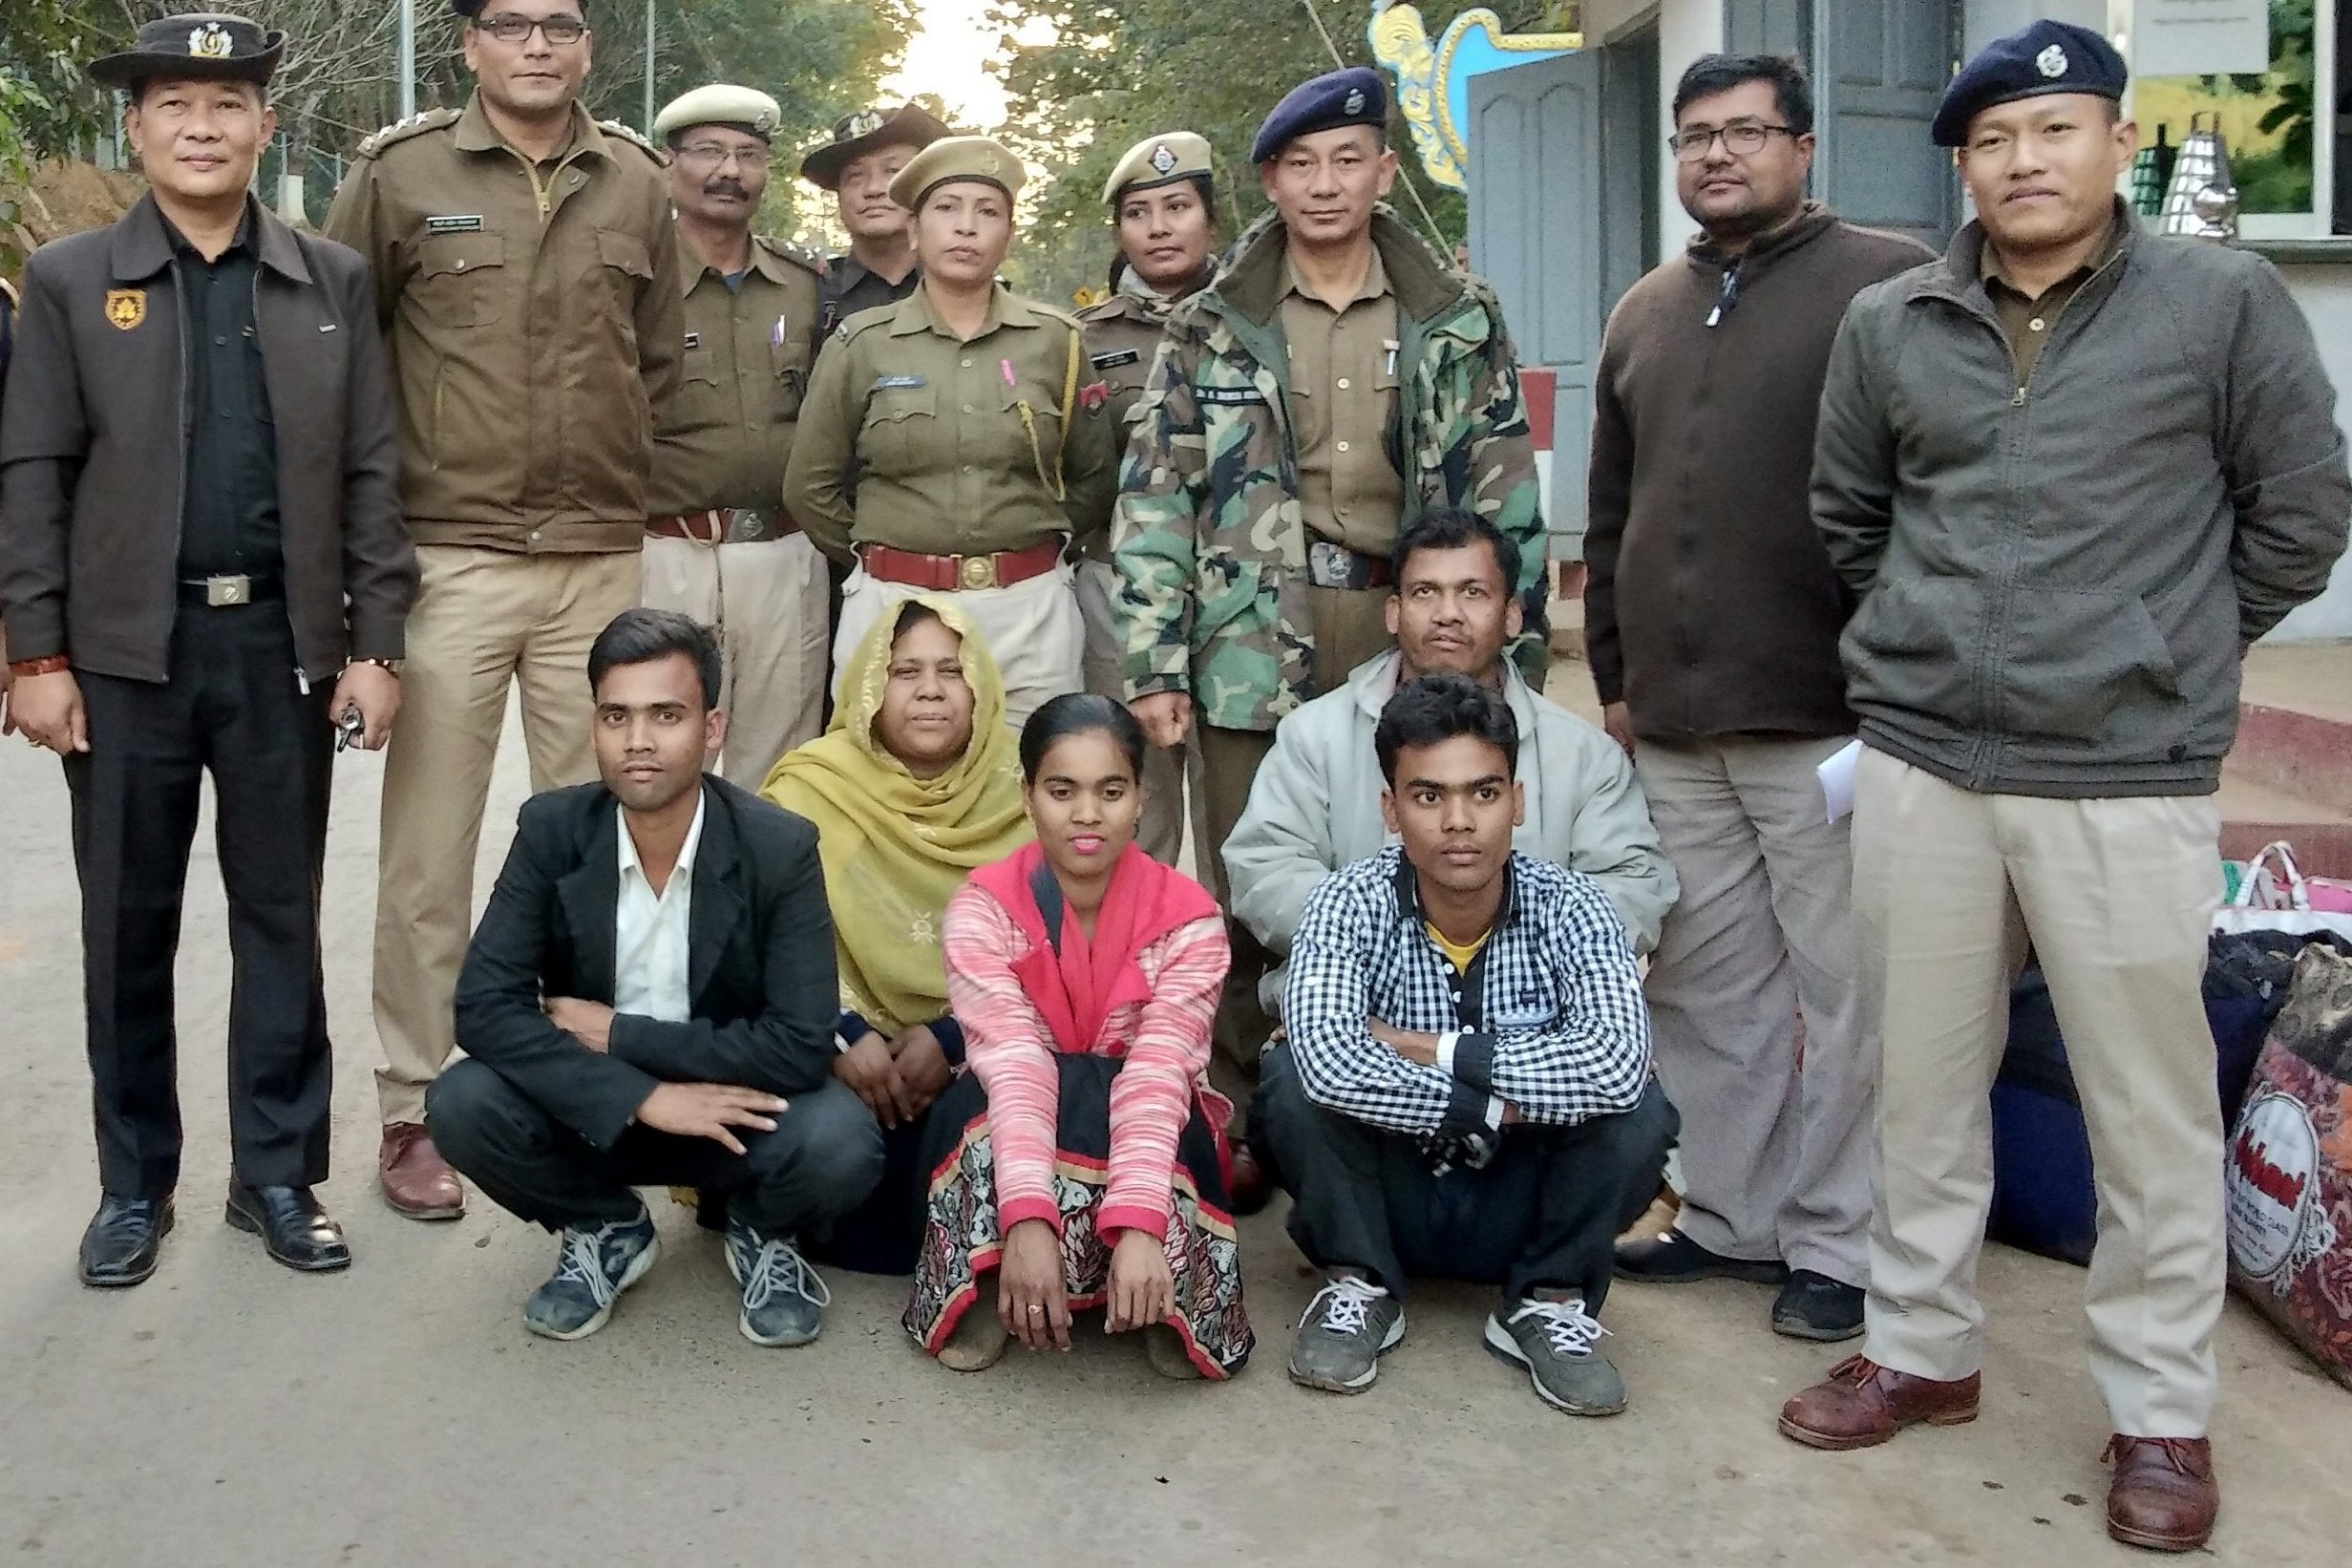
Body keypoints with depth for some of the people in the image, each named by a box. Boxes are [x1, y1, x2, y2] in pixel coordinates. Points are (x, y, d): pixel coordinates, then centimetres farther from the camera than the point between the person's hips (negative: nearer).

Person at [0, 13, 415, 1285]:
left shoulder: (334, 282, 6)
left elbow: (370, 472, 4)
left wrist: (373, 643, -2)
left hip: (284, 645, 1)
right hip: (127, 650, 0)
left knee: (280, 917, 8)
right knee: (127, 927, 8)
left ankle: (278, 1172, 19)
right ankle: (134, 1182, 22)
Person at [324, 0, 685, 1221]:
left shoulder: (634, 183, 8)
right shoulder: (398, 172, -1)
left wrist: (613, 470, 13)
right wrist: (386, 487, 5)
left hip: (602, 562, 3)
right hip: (450, 560, -2)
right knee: (428, 853, 2)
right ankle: (414, 1110, 13)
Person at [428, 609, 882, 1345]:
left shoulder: (781, 847, -18)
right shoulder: (550, 830, -12)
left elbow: (801, 1047, -23)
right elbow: (484, 1008, -19)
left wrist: (617, 1034, -20)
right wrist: (643, 1097, -29)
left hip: (738, 1111, -2)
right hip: (596, 1111, 2)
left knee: (841, 1142, -32)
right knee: (461, 1104, -26)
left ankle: (762, 1231, 6)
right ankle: (605, 1229, 5)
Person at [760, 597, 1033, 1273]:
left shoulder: (1016, 795, 1)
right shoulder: (812, 788, -2)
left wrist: (951, 1037, -17)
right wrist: (845, 1034, -23)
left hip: (974, 1050, 1)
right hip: (843, 1045, -1)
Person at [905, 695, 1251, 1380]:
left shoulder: (1188, 916, -14)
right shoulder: (983, 908, -14)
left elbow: (1160, 1073, -28)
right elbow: (1012, 1062, -29)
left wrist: (1139, 1223, -44)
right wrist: (1026, 1216, -45)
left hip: (1140, 1145, 0)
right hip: (1000, 1143, 0)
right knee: (991, 1099, -34)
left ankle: (1164, 1303, -22)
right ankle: (989, 1288, -22)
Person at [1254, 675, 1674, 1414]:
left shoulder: (1571, 908, -15)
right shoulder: (1352, 903, -17)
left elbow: (1617, 1067, -35)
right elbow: (1330, 1062, -37)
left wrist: (1437, 1052, -30)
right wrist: (1497, 1103, -29)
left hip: (1518, 1206, 1)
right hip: (1387, 1202, 0)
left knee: (1637, 1109, -27)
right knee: (1293, 1076, -27)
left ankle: (1550, 1302, -2)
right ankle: (1359, 1285, -3)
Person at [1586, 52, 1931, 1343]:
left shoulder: (1888, 283, -2)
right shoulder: (1645, 314, 17)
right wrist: (1614, 673, 18)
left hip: (1828, 717, -6)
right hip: (1674, 727, 6)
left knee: (1845, 987, 1)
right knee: (1707, 984, 12)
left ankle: (1839, 1244, 14)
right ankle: (1732, 1219, 25)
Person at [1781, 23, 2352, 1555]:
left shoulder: (2222, 301, -3)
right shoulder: (1888, 323, 5)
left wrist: (2170, 648, 7)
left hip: (2129, 778, -3)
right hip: (1919, 763, 3)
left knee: (2152, 1109, 6)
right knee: (1926, 1080, 14)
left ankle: (2162, 1412, 22)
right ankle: (1922, 1347, 31)